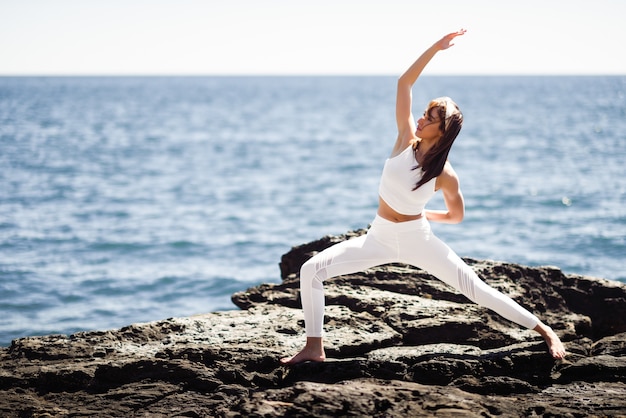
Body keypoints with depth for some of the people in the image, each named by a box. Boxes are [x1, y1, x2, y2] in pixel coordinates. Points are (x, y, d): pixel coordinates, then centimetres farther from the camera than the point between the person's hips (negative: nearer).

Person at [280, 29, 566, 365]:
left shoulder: (445, 176, -14)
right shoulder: (406, 140, -8)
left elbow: (456, 216, 3)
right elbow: (404, 82, -13)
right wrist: (435, 48, -17)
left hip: (417, 240, -3)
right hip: (379, 238, 3)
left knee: (475, 289, -5)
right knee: (311, 270, -12)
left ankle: (544, 331, 7)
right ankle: (314, 348, -4)